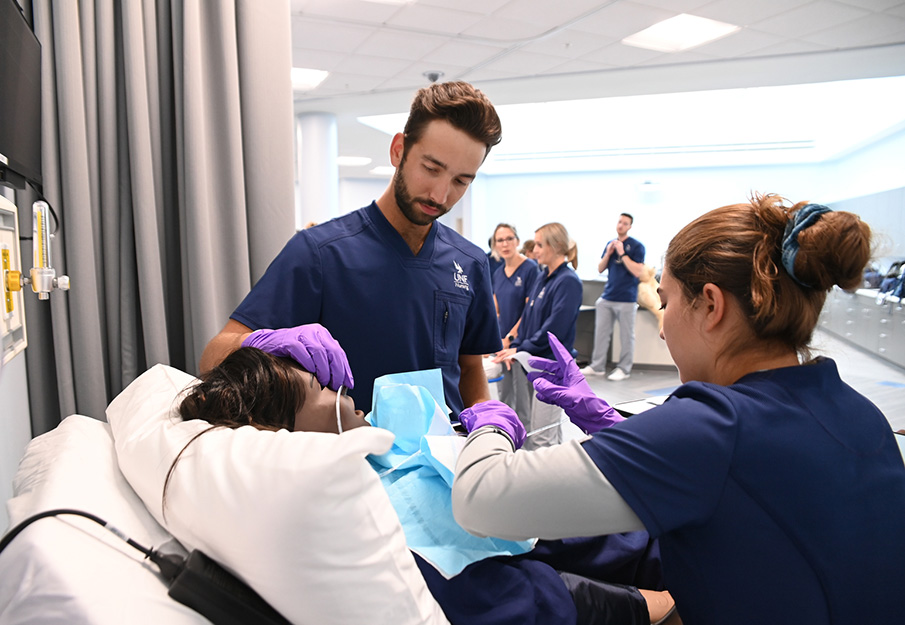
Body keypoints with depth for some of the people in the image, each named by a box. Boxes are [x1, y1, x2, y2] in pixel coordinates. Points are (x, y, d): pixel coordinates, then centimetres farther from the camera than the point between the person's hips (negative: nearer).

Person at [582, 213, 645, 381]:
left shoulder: (636, 246, -5)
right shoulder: (610, 243, 12)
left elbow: (638, 271, -15)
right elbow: (600, 269, 12)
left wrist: (622, 253, -17)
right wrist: (608, 253, -4)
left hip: (626, 299, -6)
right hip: (607, 297, 6)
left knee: (626, 336, 3)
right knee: (601, 333, 9)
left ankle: (624, 369, 13)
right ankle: (597, 366, 17)